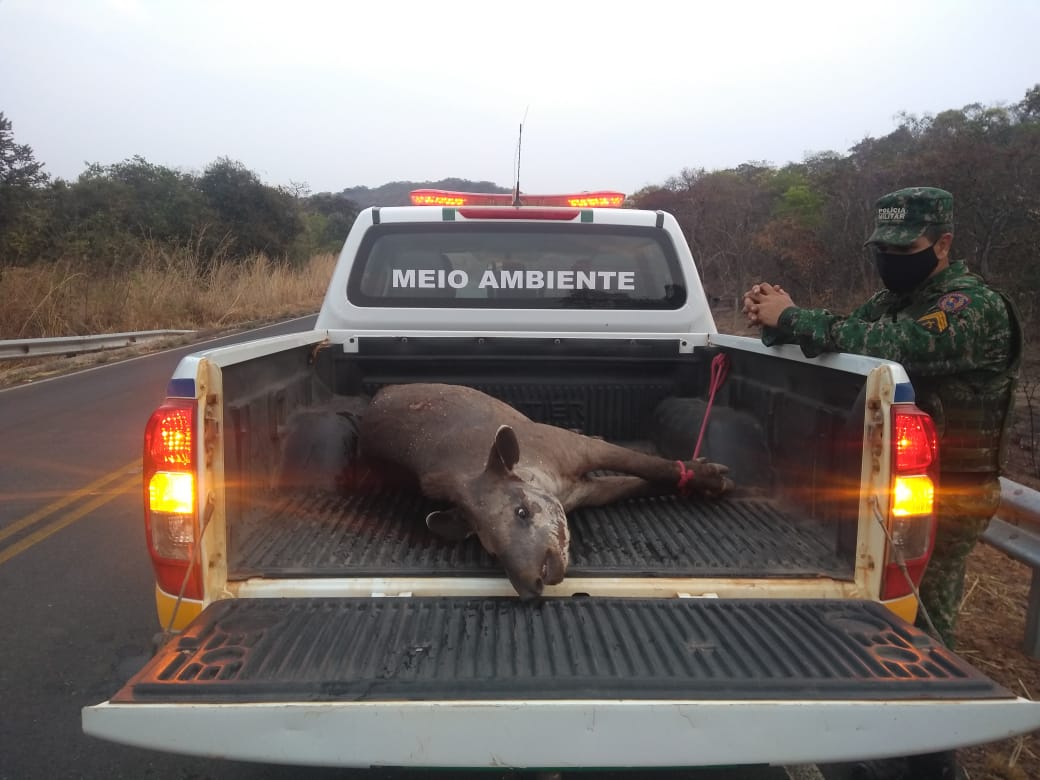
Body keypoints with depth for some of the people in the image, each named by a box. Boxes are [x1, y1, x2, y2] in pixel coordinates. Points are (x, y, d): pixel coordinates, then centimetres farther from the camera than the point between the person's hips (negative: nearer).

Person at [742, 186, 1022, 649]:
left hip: (946, 491, -7)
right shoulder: (888, 302, 11)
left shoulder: (976, 306, -16)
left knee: (919, 617, 0)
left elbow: (897, 346, -33)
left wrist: (793, 317, -29)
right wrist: (777, 322, -14)